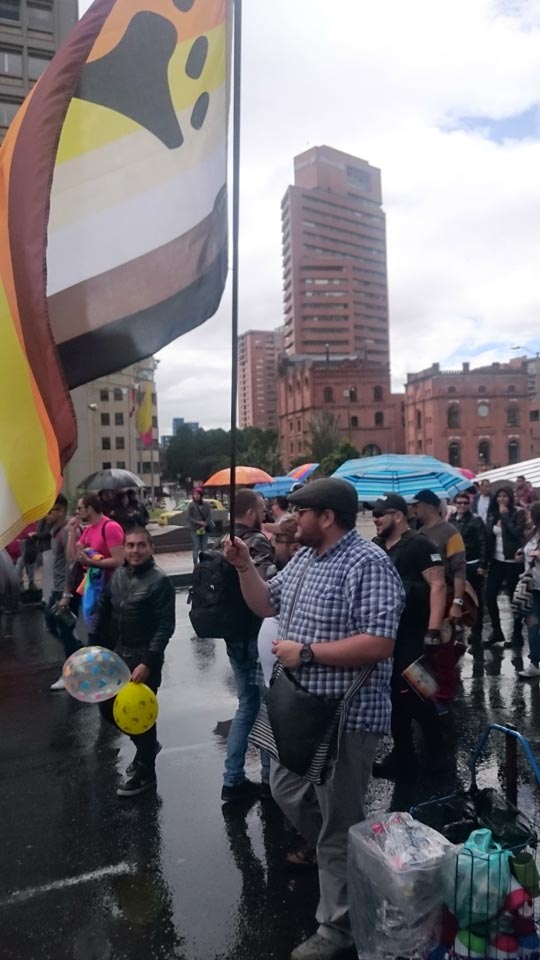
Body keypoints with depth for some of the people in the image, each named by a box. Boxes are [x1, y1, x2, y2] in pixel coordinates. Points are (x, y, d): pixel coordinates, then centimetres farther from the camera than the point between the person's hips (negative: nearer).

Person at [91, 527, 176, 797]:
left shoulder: (159, 581, -15)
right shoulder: (117, 576, 3)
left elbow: (165, 627, -17)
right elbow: (102, 613, 10)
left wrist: (148, 662, -23)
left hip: (143, 658, -7)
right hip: (116, 655, 7)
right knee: (108, 708, 15)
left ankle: (145, 772, 27)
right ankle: (146, 745, 39)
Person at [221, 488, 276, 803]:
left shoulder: (226, 543, 10)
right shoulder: (257, 542, -17)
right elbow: (268, 587, -30)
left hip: (234, 634, 8)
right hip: (257, 635, -8)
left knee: (247, 704, 18)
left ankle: (233, 780, 23)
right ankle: (270, 778, 22)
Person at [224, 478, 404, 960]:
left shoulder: (368, 563, -22)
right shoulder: (304, 558, 6)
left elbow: (379, 644, -28)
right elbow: (266, 605, 15)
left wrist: (305, 652, -24)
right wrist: (245, 565, -1)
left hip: (345, 716, -9)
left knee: (339, 824, 9)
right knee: (286, 790, 27)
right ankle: (332, 857, 52)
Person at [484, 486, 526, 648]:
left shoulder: (519, 513, -6)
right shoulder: (493, 515, 8)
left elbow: (517, 533, -20)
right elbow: (488, 537, 10)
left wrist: (505, 515, -16)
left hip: (513, 562, -5)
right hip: (496, 561, 5)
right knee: (490, 596, 3)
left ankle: (517, 635, 14)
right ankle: (497, 632, 18)